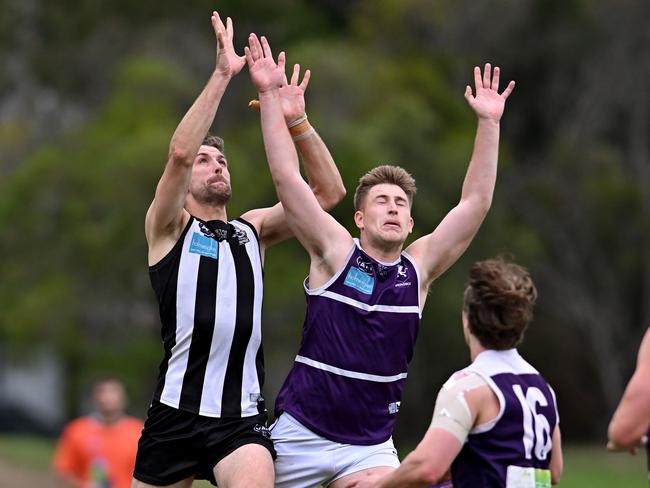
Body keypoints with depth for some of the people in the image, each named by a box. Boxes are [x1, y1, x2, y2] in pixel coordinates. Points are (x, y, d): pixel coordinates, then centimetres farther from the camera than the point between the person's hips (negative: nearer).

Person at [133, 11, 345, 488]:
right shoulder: (168, 228, 5)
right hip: (177, 412, -2)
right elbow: (179, 153, -13)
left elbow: (329, 190, 11)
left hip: (242, 419, 2)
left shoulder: (253, 230, 16)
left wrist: (296, 121, 1)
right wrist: (222, 75, -16)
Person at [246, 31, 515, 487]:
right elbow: (287, 177, -9)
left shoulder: (419, 267, 4)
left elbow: (475, 203, 1)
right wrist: (271, 96, -12)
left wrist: (489, 123, -5)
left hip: (372, 446, 2)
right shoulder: (335, 253, -3)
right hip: (301, 434, -2)